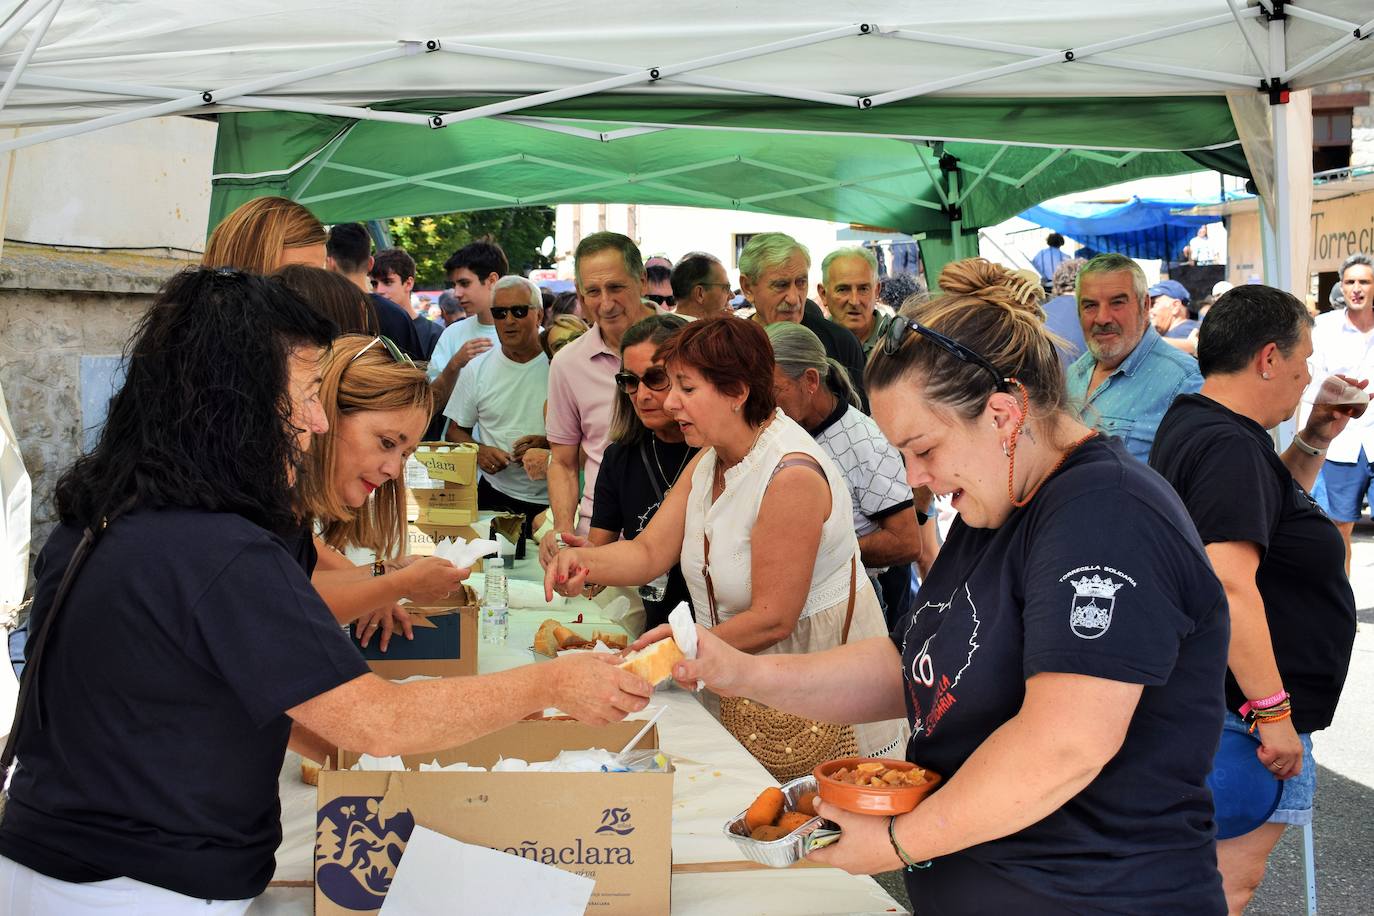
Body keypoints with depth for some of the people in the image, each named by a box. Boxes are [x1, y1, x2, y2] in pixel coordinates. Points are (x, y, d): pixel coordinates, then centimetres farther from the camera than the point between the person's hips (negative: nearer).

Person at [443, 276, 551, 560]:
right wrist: (479, 451, -8)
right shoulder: (477, 369, 7)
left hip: (554, 501, -2)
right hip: (496, 498, 2)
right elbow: (455, 431, 13)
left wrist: (549, 444, -16)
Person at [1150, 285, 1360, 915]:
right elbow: (1230, 585, -29)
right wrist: (1274, 712, -26)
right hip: (1248, 710, -11)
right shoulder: (1232, 447, -20)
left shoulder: (1190, 423, 12)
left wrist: (1314, 440, 14)